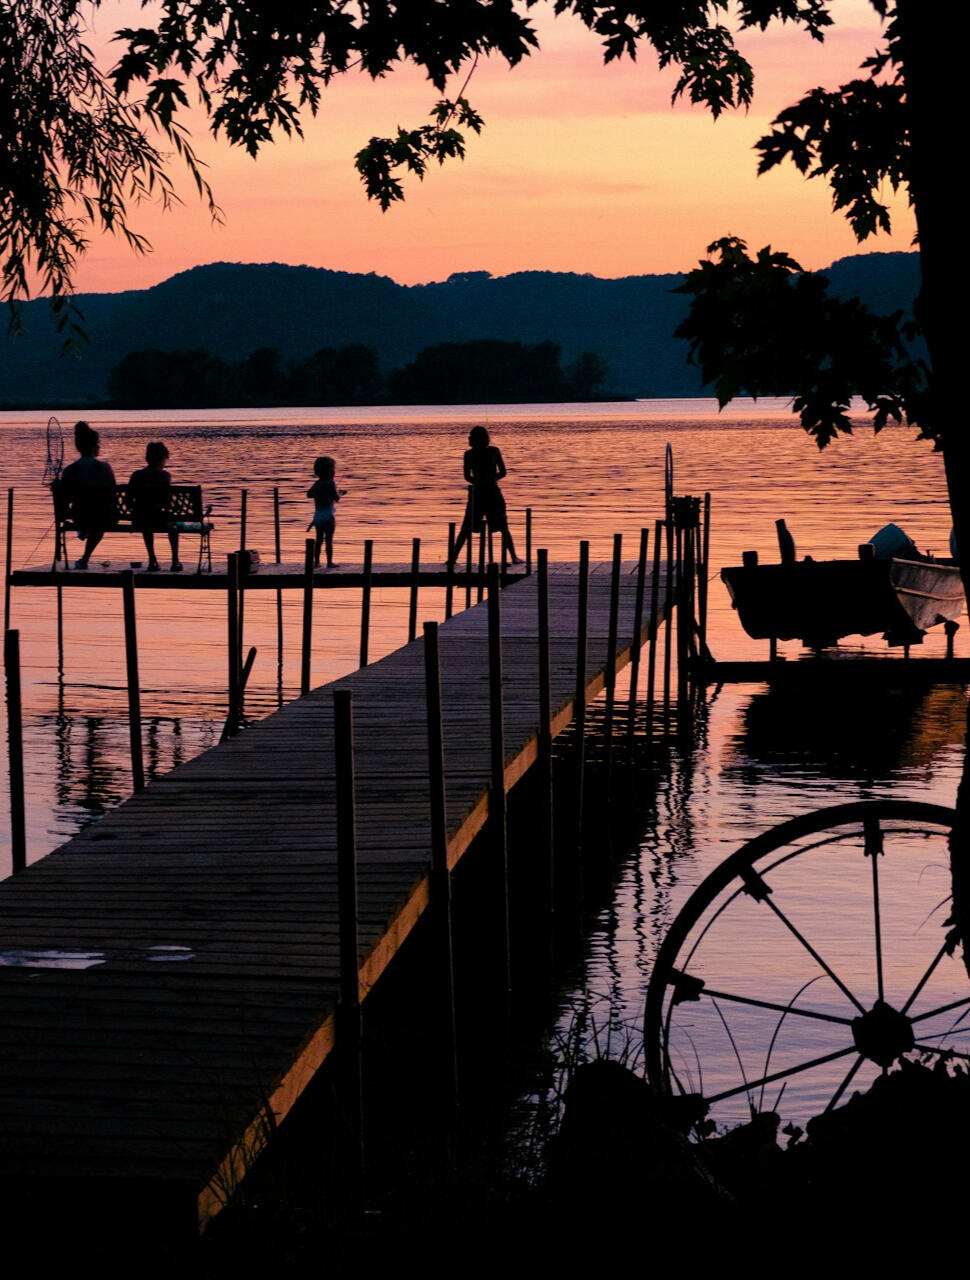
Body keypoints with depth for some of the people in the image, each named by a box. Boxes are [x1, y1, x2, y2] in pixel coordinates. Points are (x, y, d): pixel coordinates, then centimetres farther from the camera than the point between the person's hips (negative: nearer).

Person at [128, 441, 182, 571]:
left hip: (138, 521, 3)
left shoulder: (136, 475, 4)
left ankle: (152, 560, 42)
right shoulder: (164, 475, -6)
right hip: (158, 521, -3)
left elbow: (129, 501, 7)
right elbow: (166, 502, -10)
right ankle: (175, 562, 32)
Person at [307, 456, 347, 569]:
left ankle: (316, 561, 11)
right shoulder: (331, 483, -12)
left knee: (319, 539, 11)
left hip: (317, 515, 6)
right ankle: (329, 562, -2)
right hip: (328, 515, -6)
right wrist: (340, 492, 6)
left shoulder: (316, 484, 9)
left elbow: (309, 494, 23)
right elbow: (337, 498, -13)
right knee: (329, 539, -2)